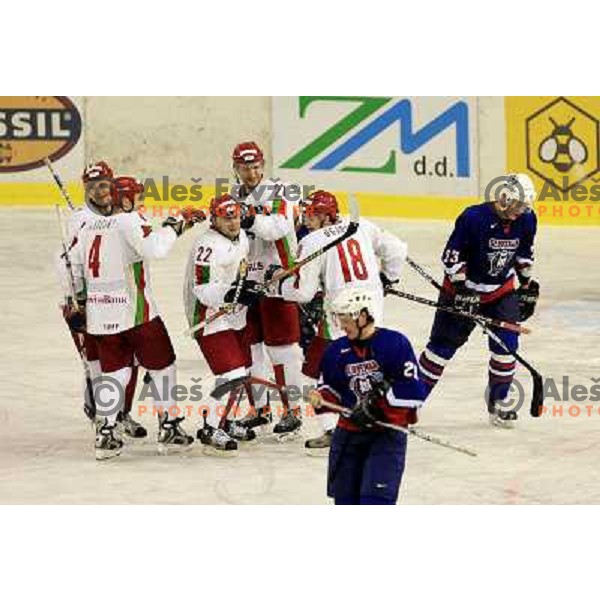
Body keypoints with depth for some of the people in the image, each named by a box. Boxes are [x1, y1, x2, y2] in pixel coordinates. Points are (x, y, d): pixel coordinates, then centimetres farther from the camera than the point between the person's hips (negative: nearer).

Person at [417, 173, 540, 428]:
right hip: (464, 286, -4)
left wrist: (527, 285, 13)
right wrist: (461, 287, -23)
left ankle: (497, 401, 9)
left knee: (506, 345, -7)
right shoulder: (473, 218, -24)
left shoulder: (526, 220, -7)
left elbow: (524, 254, 11)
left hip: (502, 291, 4)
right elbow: (451, 255, -19)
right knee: (443, 345, -1)